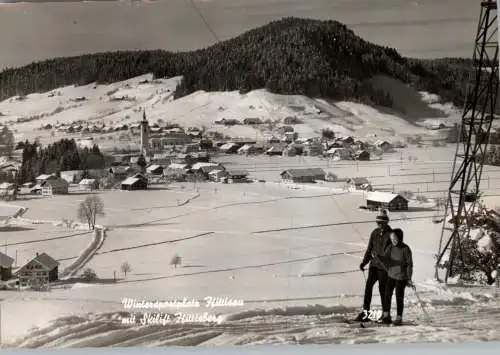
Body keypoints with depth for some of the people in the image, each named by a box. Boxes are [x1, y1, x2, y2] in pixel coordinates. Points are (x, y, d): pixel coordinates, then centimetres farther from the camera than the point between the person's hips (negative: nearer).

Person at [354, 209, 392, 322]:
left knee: (382, 289, 0)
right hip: (374, 265, 5)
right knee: (368, 286, -3)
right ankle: (365, 312, 0)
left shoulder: (390, 235, -9)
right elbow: (369, 249, 15)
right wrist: (364, 262, 7)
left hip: (384, 267, -5)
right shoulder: (375, 233, 8)